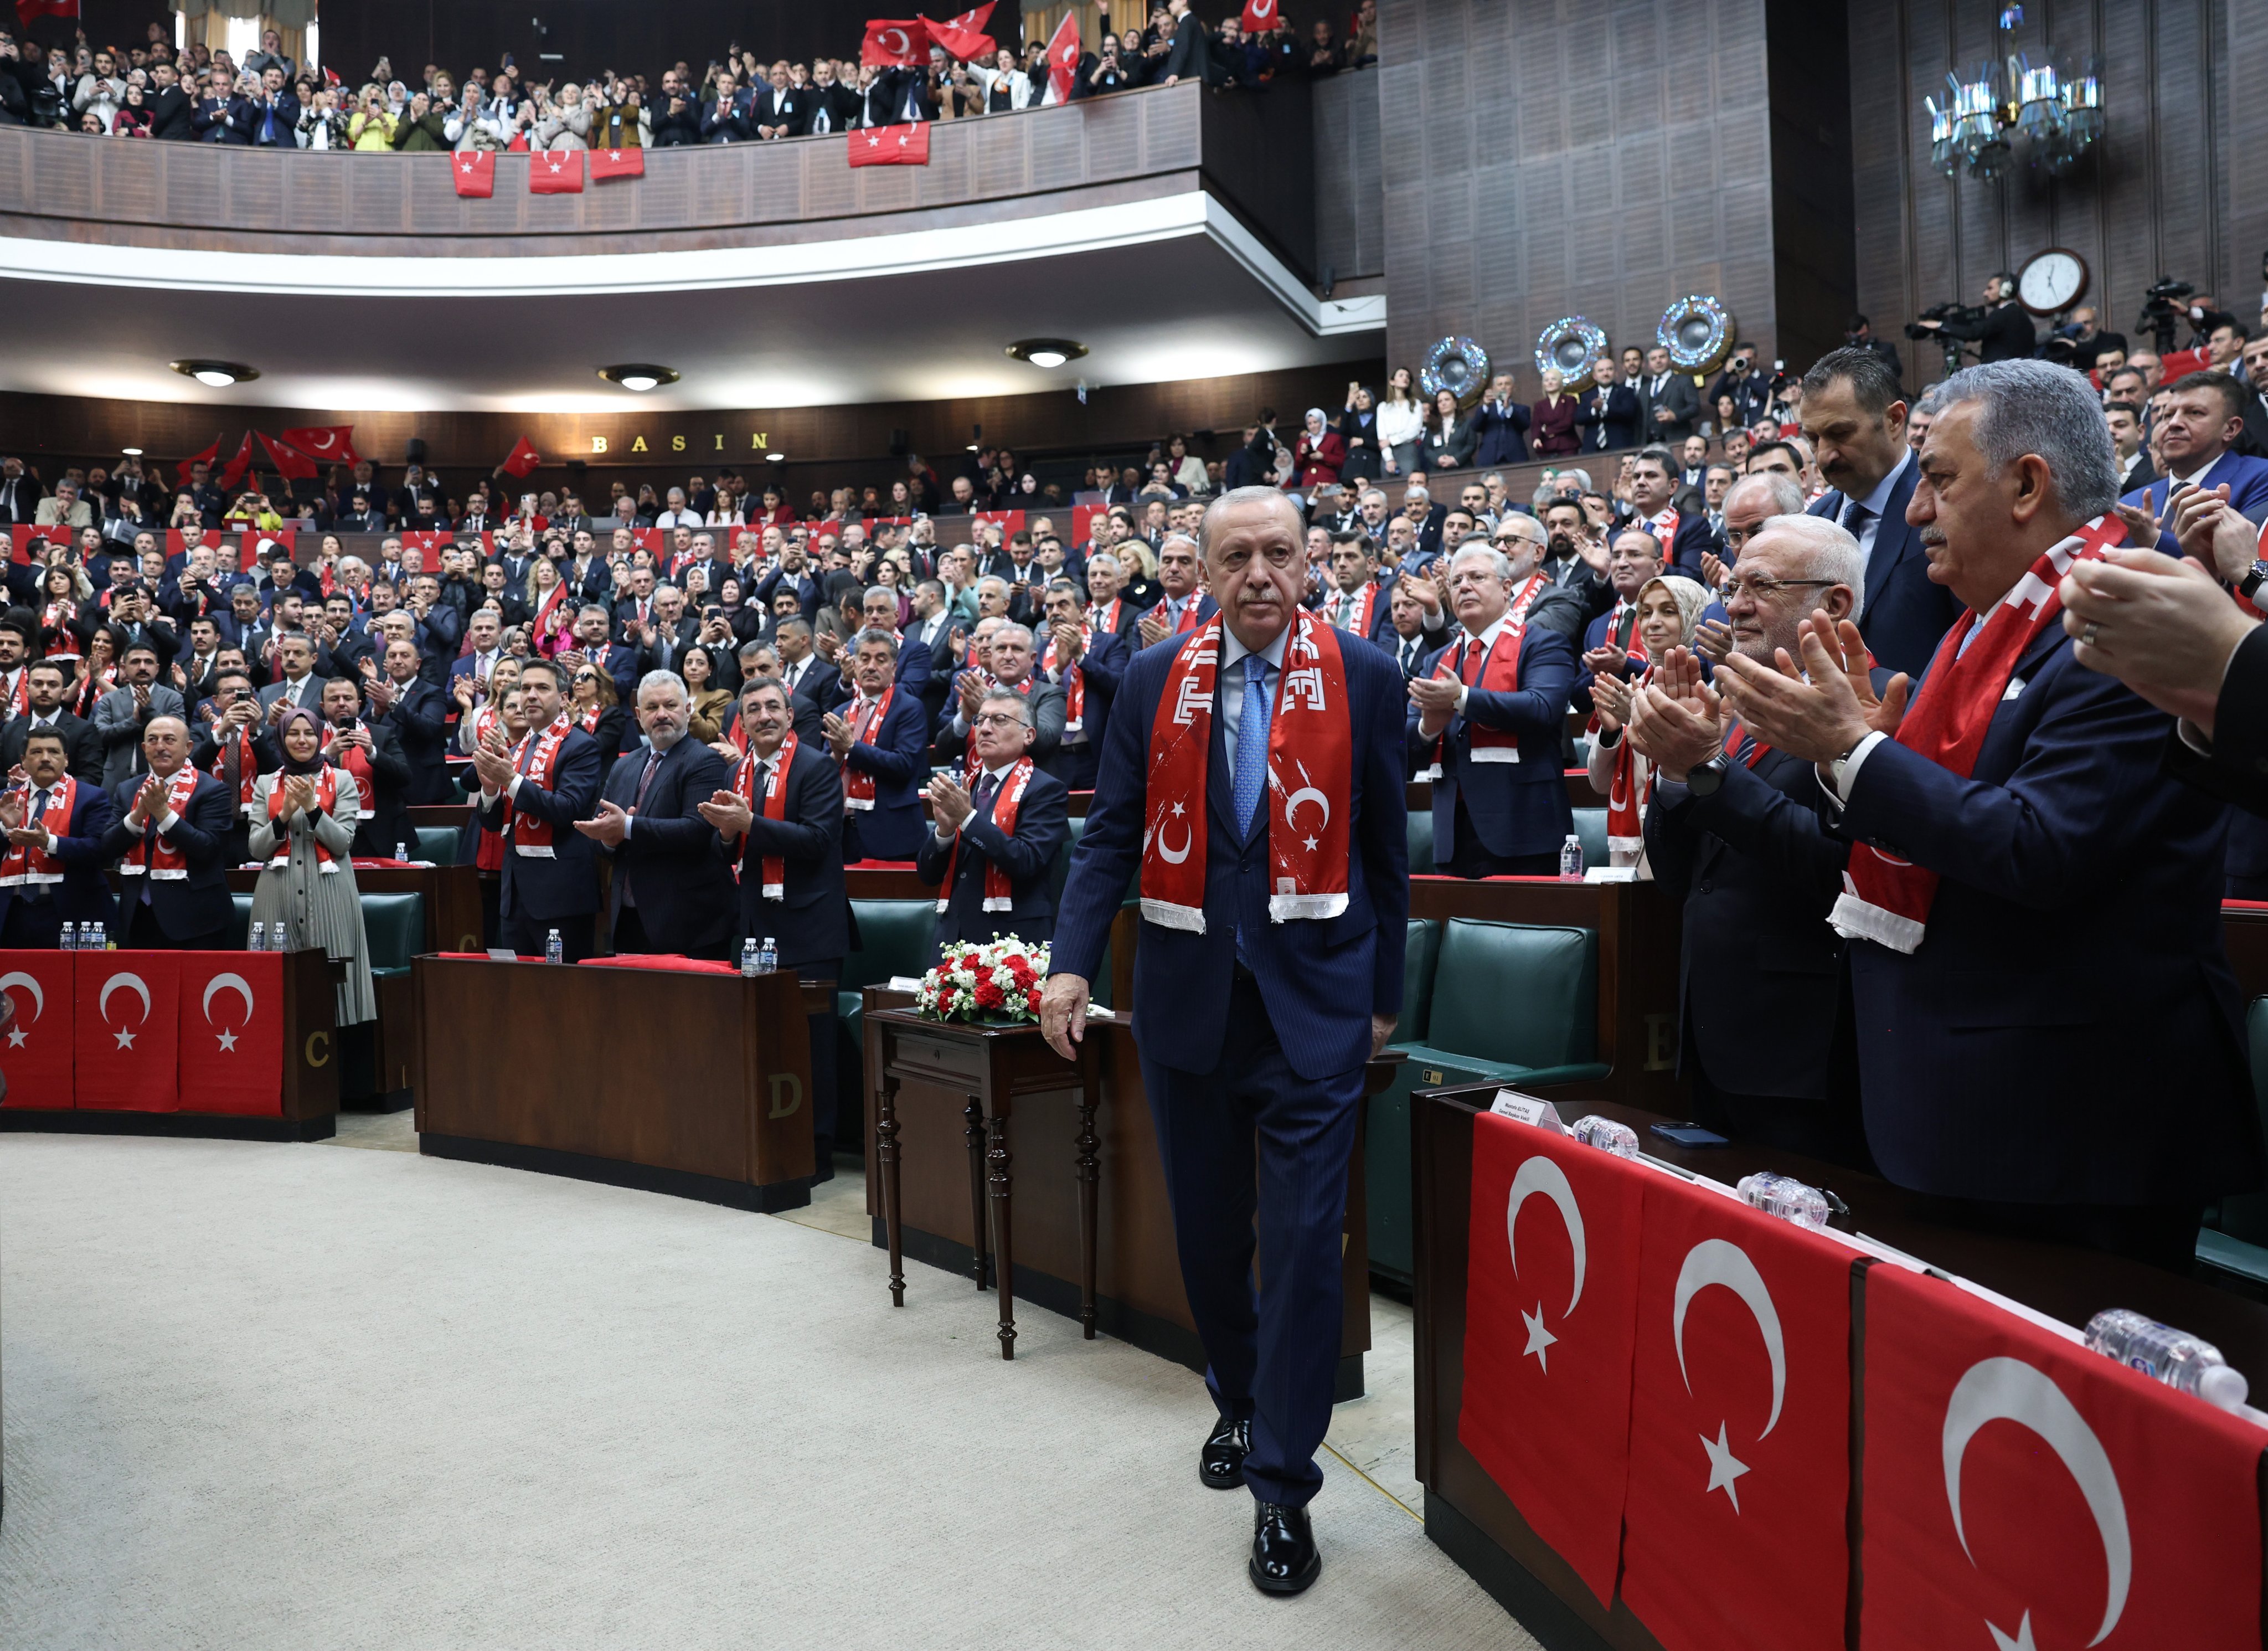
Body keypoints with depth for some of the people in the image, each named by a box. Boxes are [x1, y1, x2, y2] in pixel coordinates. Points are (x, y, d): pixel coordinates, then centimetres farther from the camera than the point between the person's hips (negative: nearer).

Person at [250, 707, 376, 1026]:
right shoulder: (265, 784, 13)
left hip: (328, 895, -2)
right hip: (279, 895, 2)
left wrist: (312, 807, -15)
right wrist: (285, 813, -10)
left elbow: (343, 843, -3)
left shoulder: (341, 780, 7)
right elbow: (257, 849, 5)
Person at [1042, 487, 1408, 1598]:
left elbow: (1385, 847, 3)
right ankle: (1238, 1402, 42)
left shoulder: (1364, 679, -2)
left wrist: (1384, 994, 6)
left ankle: (1283, 1486, 12)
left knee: (1302, 1243, -3)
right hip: (1186, 995, 3)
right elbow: (1113, 832, 1)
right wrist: (1074, 961, -11)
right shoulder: (1154, 680, 2)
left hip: (1313, 1000, -2)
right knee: (1208, 1232, 16)